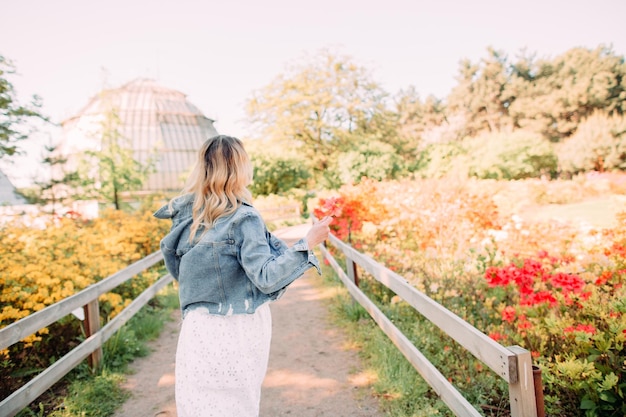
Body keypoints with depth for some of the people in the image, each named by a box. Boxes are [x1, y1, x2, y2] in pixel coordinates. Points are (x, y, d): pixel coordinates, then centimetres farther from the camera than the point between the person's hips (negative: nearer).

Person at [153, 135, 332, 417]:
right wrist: (308, 243, -15)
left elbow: (178, 269, 13)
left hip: (199, 328, 5)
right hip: (235, 330, -5)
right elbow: (266, 277, -17)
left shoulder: (184, 216, 2)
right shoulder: (243, 217, -16)